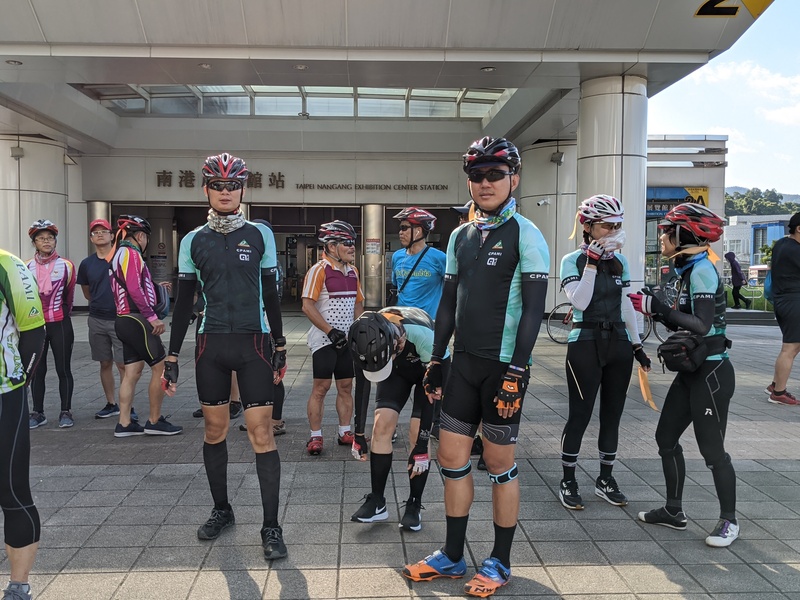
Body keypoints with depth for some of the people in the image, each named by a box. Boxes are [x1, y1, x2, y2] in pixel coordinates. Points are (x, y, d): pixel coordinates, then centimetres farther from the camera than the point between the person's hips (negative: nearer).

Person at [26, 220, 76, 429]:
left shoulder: (66, 266, -2)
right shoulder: (26, 268, 0)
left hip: (60, 325, -1)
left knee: (63, 370, 4)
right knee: (37, 371, 8)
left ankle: (66, 412, 14)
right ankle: (38, 413, 18)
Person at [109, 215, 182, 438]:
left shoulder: (117, 254, 18)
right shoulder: (131, 253, -12)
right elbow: (134, 289, -21)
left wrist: (154, 286, 24)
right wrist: (152, 317, -19)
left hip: (125, 320, 10)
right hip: (137, 320, -10)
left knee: (133, 371, 10)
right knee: (160, 367, -4)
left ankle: (124, 424, 12)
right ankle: (155, 421, 2)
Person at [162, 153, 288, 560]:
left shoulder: (260, 235, 2)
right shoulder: (193, 241, 6)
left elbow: (270, 294, 8)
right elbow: (183, 303, 8)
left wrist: (280, 346, 8)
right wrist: (171, 357, 5)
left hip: (254, 343, -2)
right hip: (211, 345, 2)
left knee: (261, 434, -5)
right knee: (214, 430, 11)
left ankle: (271, 527, 3)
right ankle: (221, 510, 30)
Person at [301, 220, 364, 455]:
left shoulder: (353, 271, 12)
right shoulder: (319, 270, -11)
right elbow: (308, 306, -17)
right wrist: (331, 331, -18)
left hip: (347, 339, 7)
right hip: (324, 339, -7)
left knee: (346, 386, 10)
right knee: (321, 387, -3)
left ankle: (344, 433, 21)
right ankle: (315, 437, 6)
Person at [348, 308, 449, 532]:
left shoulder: (423, 335, -44)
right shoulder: (366, 339, -31)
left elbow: (431, 394, -33)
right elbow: (361, 386, -14)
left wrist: (421, 447, -28)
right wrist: (358, 435, -7)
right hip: (398, 369, 4)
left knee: (417, 433, -13)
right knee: (381, 425, -9)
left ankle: (414, 506, 3)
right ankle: (377, 501, 5)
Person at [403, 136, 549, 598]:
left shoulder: (525, 234, -8)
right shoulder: (460, 236, 12)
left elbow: (534, 308, -13)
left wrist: (516, 372, -18)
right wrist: (437, 358, 13)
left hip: (503, 365, -6)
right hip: (464, 361, 6)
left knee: (500, 463, 4)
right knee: (452, 457, 10)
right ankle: (453, 556, 25)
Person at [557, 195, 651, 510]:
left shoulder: (620, 261, 9)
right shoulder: (572, 260, -6)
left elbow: (626, 306, 14)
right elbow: (580, 301, -19)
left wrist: (637, 345, 13)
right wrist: (592, 263, -21)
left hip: (618, 344, 5)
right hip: (585, 345, -5)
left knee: (612, 414, 10)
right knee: (580, 415, -2)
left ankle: (605, 479, 24)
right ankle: (568, 481, 12)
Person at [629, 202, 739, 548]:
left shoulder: (702, 270, -17)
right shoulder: (689, 270, 11)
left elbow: (702, 326, -27)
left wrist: (656, 307, -22)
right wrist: (653, 307, 2)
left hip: (711, 373, -9)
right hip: (691, 371, 9)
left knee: (712, 450, 2)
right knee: (666, 438, 12)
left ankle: (729, 521, 19)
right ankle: (674, 511, 25)